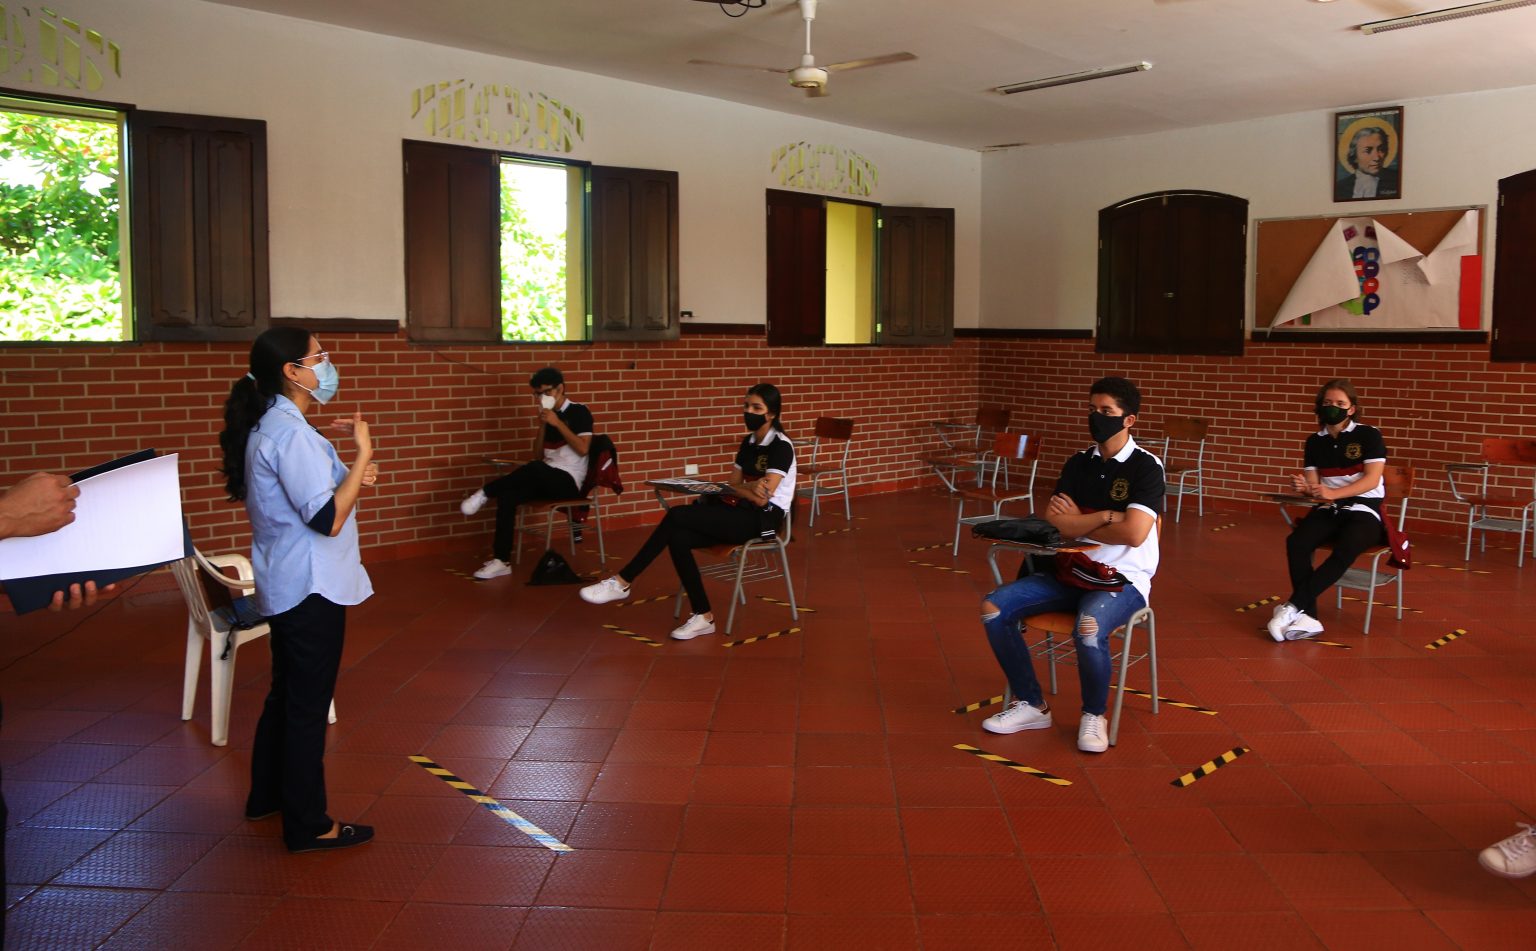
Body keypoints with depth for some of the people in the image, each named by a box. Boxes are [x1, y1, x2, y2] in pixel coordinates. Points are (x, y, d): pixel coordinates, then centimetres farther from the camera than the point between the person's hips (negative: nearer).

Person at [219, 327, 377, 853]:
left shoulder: (268, 426, 10)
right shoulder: (290, 433, -22)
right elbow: (327, 519, -26)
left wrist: (350, 476, 4)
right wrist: (363, 453, -21)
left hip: (286, 586, 10)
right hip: (310, 589, -10)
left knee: (286, 692, 23)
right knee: (309, 705, -1)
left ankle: (267, 794, 38)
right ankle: (308, 825, 10)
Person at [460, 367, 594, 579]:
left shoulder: (579, 412, -2)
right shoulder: (550, 415, 17)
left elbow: (582, 448, -15)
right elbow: (537, 450, 14)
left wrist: (558, 424, -16)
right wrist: (543, 424, 0)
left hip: (568, 481, -6)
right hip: (547, 479, 6)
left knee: (534, 469, -39)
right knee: (506, 496, -21)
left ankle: (485, 492, -20)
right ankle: (501, 560, -24)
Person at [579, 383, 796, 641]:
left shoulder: (781, 447, -9)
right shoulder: (749, 442, 15)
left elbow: (761, 499, -18)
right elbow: (733, 487, 11)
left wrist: (741, 489, -2)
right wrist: (751, 489, -10)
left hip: (763, 519, -8)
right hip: (743, 513, 8)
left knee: (677, 515, -22)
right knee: (678, 538, -20)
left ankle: (622, 582, -14)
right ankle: (703, 616, -18)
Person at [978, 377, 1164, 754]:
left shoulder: (1146, 467, -7)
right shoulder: (1078, 463, 9)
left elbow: (1133, 533, -20)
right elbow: (1052, 521, -3)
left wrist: (1077, 521, -7)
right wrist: (1105, 516, -13)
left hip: (1123, 579, -6)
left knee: (1089, 629, -38)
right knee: (993, 609, -13)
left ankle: (1094, 715, -9)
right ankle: (1031, 705, 3)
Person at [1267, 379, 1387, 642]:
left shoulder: (1369, 435, -2)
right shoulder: (1315, 441, 11)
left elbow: (1371, 480, -11)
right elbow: (1313, 484, 8)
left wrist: (1332, 493, -25)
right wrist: (1304, 487, -18)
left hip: (1364, 510, -4)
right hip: (1328, 510, 4)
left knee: (1345, 549, -37)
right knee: (1295, 542, -28)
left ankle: (1294, 605, -33)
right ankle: (1308, 616, -34)